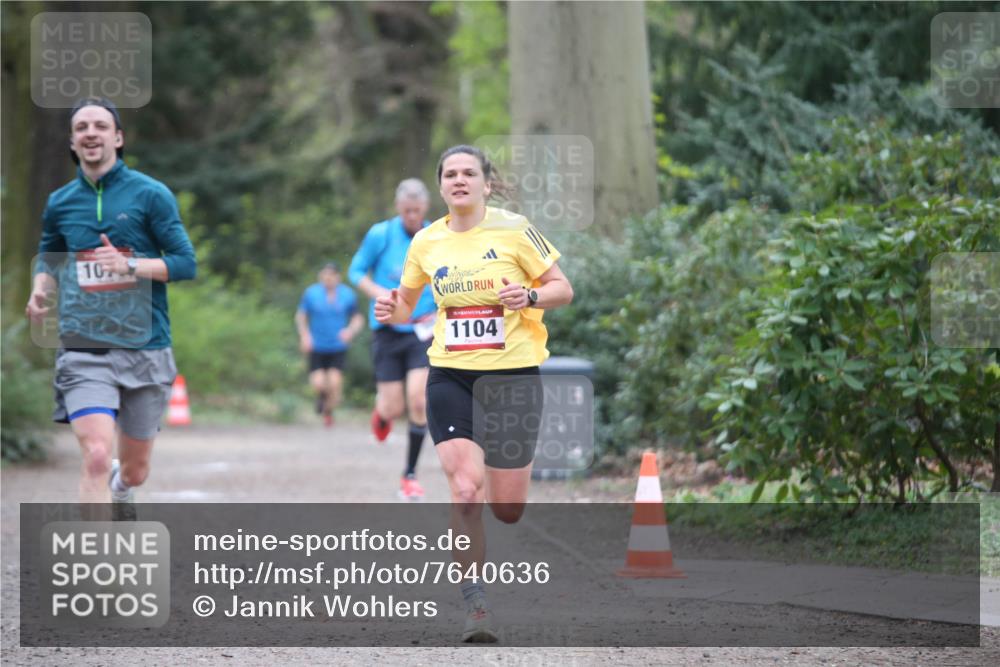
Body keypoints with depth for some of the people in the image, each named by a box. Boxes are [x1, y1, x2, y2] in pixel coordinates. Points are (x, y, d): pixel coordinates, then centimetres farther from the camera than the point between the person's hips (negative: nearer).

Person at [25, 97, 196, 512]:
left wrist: (130, 265, -19)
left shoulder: (150, 194, -1)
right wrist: (40, 290, 1)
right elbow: (48, 258, 23)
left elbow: (185, 263, -3)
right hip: (83, 350, 0)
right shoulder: (61, 203, 7)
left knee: (135, 471, 13)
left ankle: (121, 489, 50)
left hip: (144, 348, 0)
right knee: (97, 457, -22)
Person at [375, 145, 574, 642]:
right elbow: (406, 302, 18)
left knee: (507, 509, 4)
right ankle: (475, 605, -9)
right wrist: (392, 312, -5)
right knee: (465, 491, -18)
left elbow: (562, 289, 0)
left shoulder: (513, 229, -4)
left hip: (513, 373, -1)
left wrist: (530, 297, -20)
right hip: (450, 376, 1)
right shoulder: (426, 242, 5)